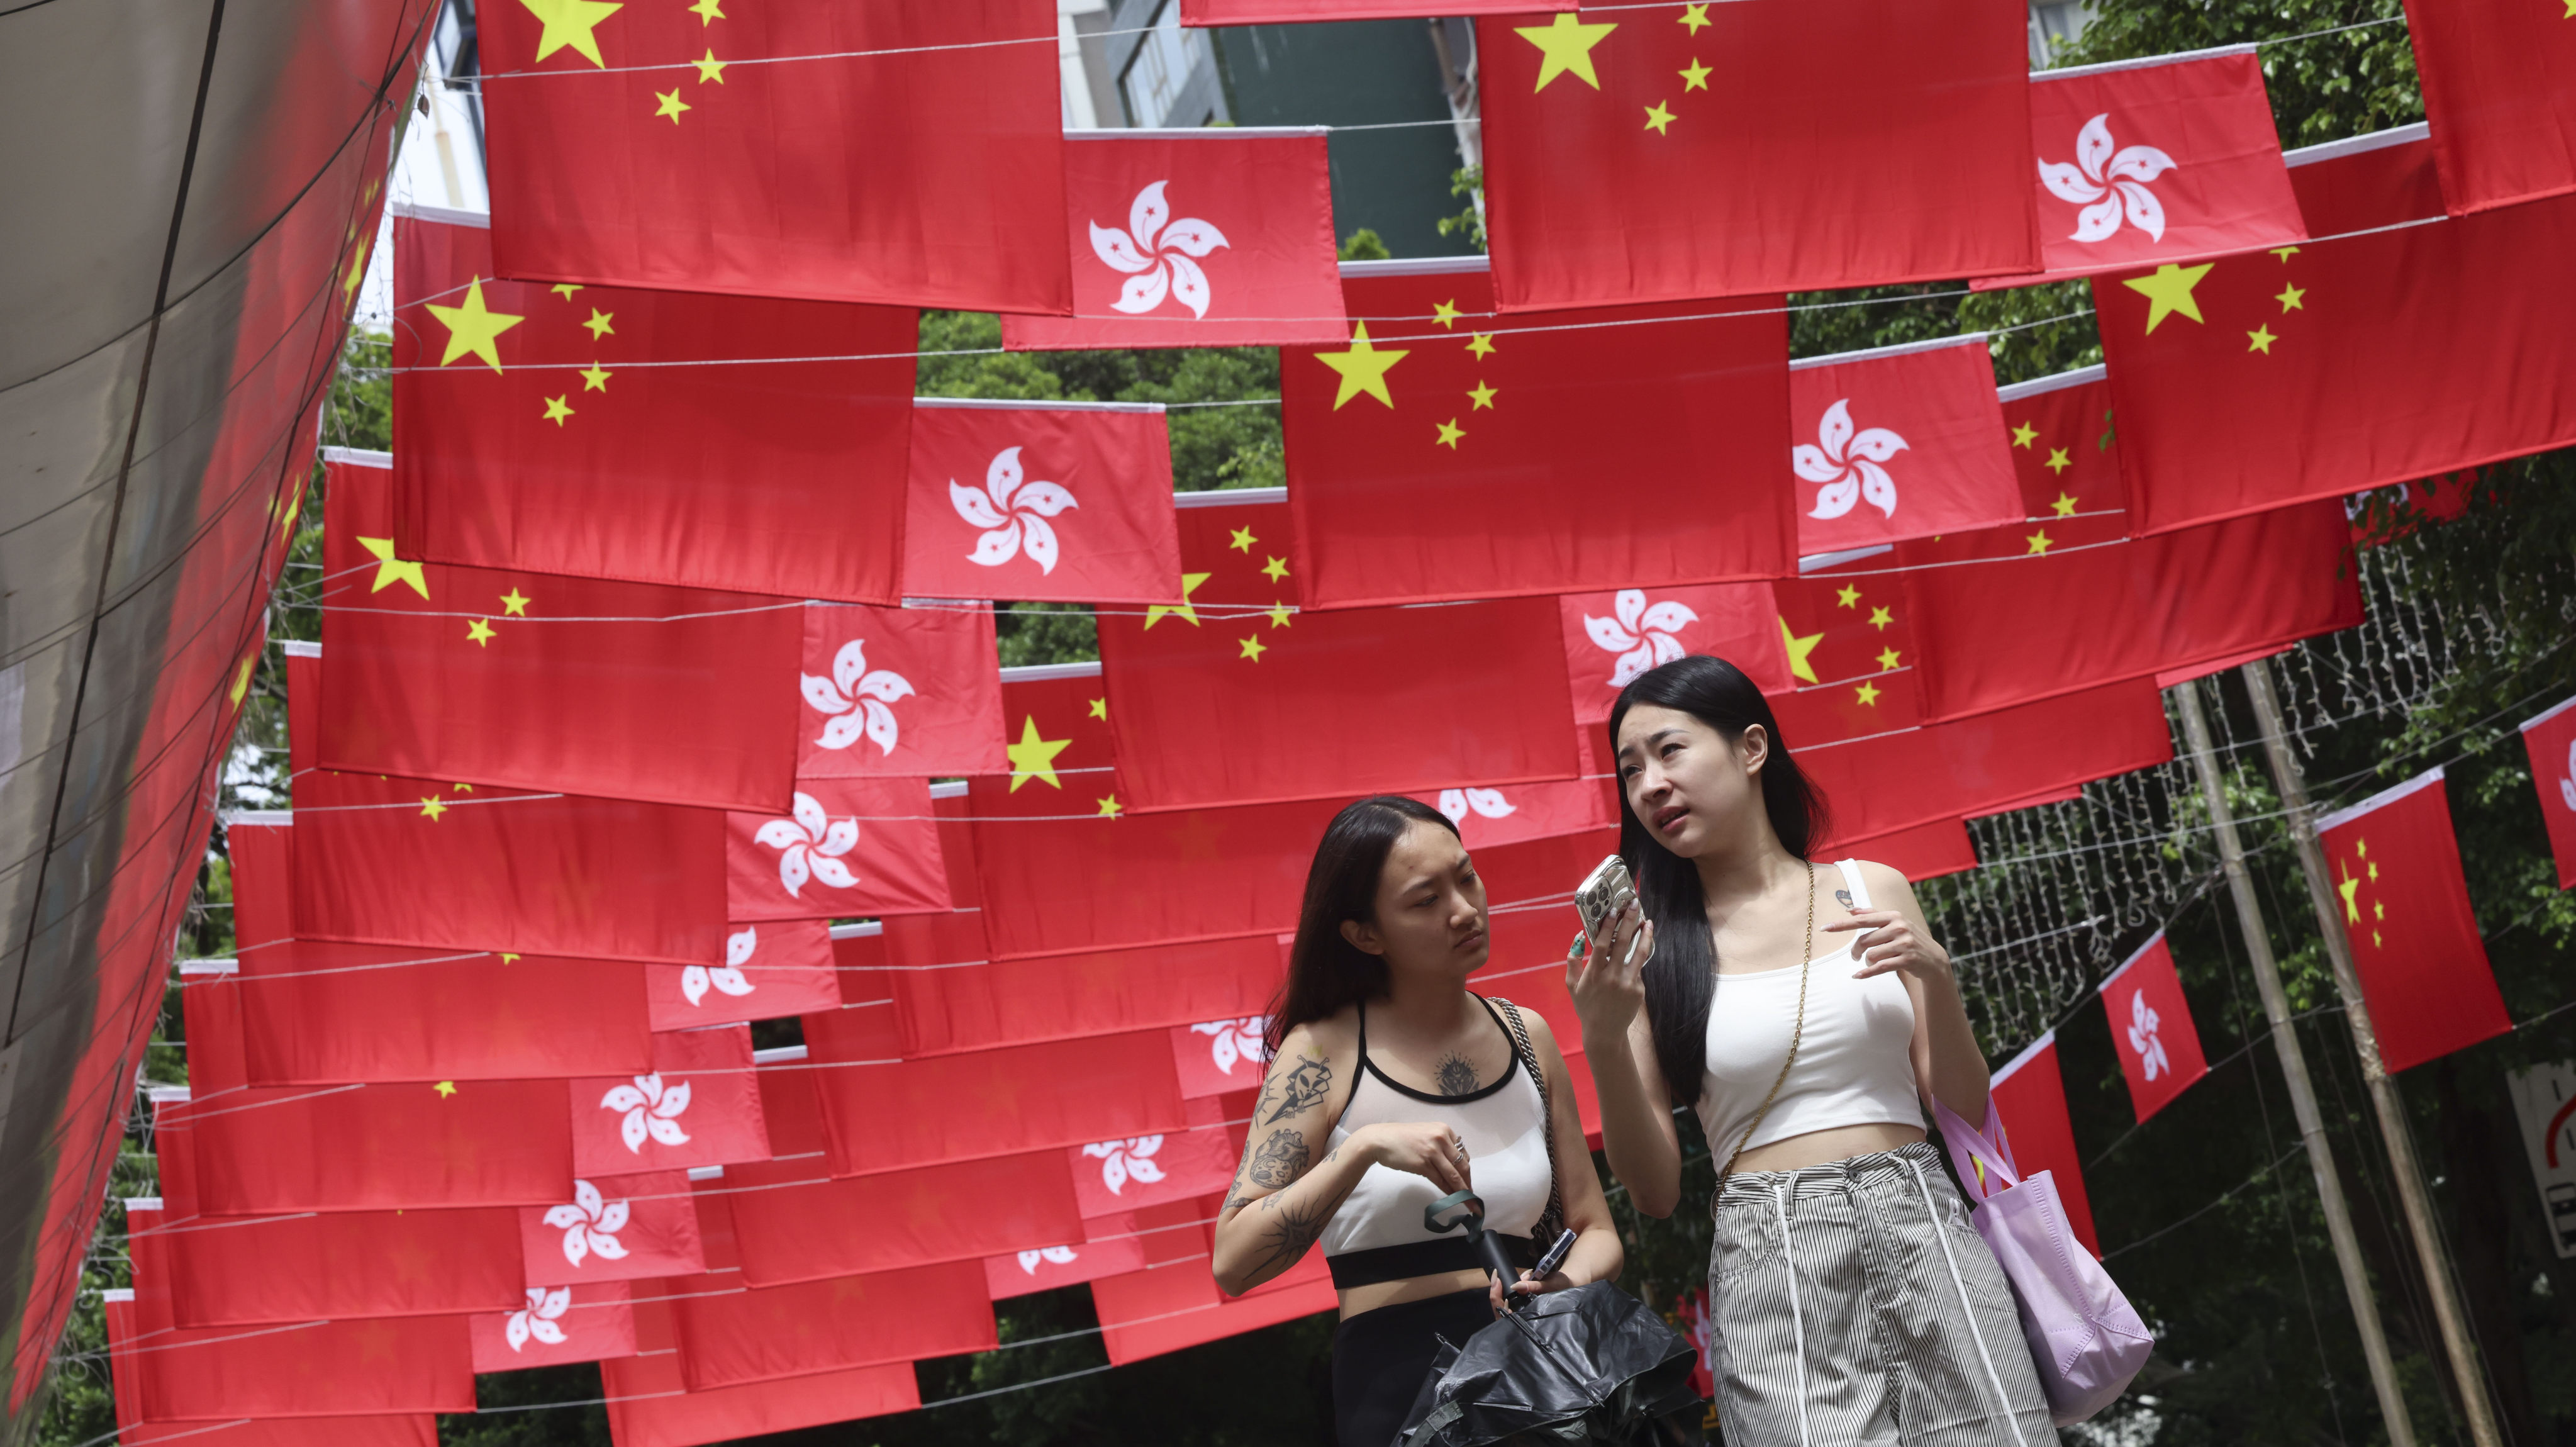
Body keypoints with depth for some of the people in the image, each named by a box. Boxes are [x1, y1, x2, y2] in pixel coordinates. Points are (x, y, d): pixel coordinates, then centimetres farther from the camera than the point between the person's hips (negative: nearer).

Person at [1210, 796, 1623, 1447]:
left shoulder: (1526, 1036, 7)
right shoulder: (1323, 1052, -4)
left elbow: (1596, 1229, 12)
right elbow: (1233, 1264, -12)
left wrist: (1565, 1284, -9)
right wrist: (1365, 1148, -21)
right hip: (1396, 1376, -4)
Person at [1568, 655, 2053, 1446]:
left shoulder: (1871, 890, 7)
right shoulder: (1651, 945, 2)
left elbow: (1965, 1110, 9)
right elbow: (1655, 1190, 0)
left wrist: (1936, 979, -8)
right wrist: (1603, 1040, -15)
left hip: (1922, 1226, 2)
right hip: (1768, 1256, -2)